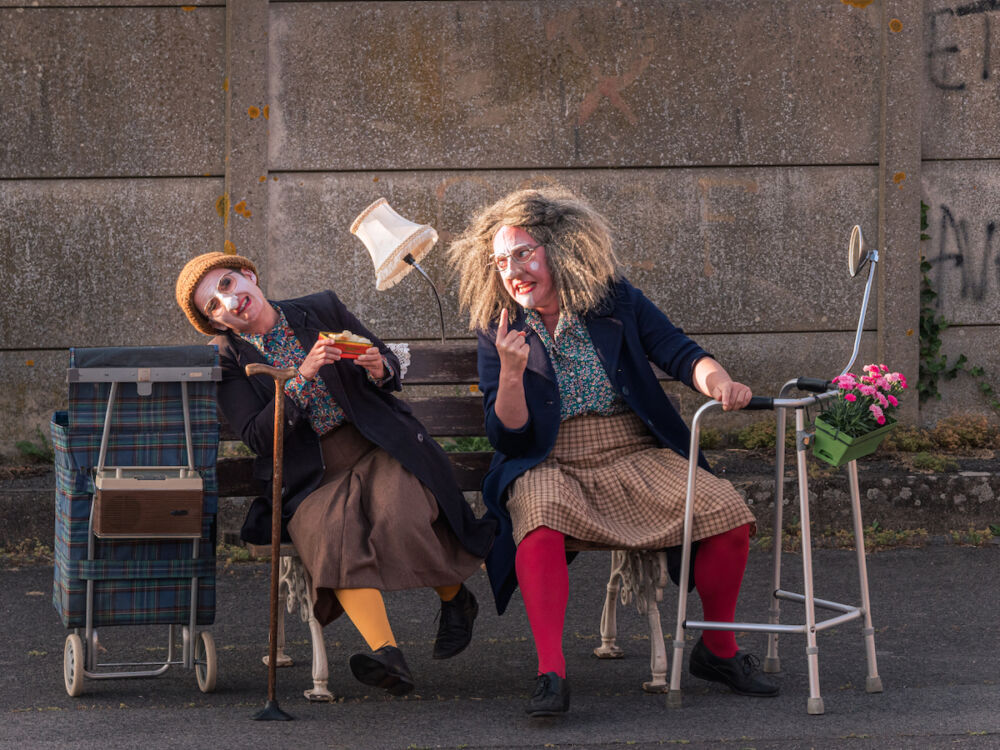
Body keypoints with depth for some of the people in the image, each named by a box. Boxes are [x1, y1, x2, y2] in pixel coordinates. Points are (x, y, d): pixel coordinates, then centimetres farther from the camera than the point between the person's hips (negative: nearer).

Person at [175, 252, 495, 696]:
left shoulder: (321, 310, 7)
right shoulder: (226, 358, 3)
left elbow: (392, 368, 15)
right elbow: (258, 438, -8)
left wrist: (379, 370, -10)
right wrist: (303, 378, -18)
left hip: (379, 449, 1)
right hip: (313, 478, 0)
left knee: (401, 520, -29)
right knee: (331, 533, -33)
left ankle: (455, 599, 2)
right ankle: (387, 655, -47)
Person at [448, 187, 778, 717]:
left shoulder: (616, 302, 7)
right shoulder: (498, 333, 4)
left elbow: (679, 354, 1)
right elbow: (506, 435, -1)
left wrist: (717, 381, -21)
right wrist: (511, 372, -19)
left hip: (636, 459, 2)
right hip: (549, 468, -2)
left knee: (728, 512, -20)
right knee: (539, 522, -38)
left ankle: (718, 650, 2)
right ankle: (551, 673, -42)